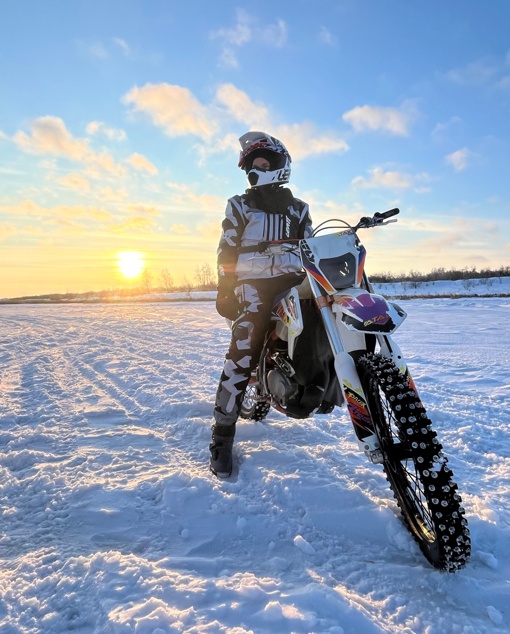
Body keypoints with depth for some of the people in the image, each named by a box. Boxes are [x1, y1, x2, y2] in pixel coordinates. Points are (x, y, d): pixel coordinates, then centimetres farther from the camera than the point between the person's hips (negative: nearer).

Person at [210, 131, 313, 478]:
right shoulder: (240, 205, 14)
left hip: (293, 281, 5)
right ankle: (223, 433, -14)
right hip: (254, 282, -4)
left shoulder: (299, 208, 22)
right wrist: (225, 290, -4)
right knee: (244, 349, -19)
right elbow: (227, 250, 6)